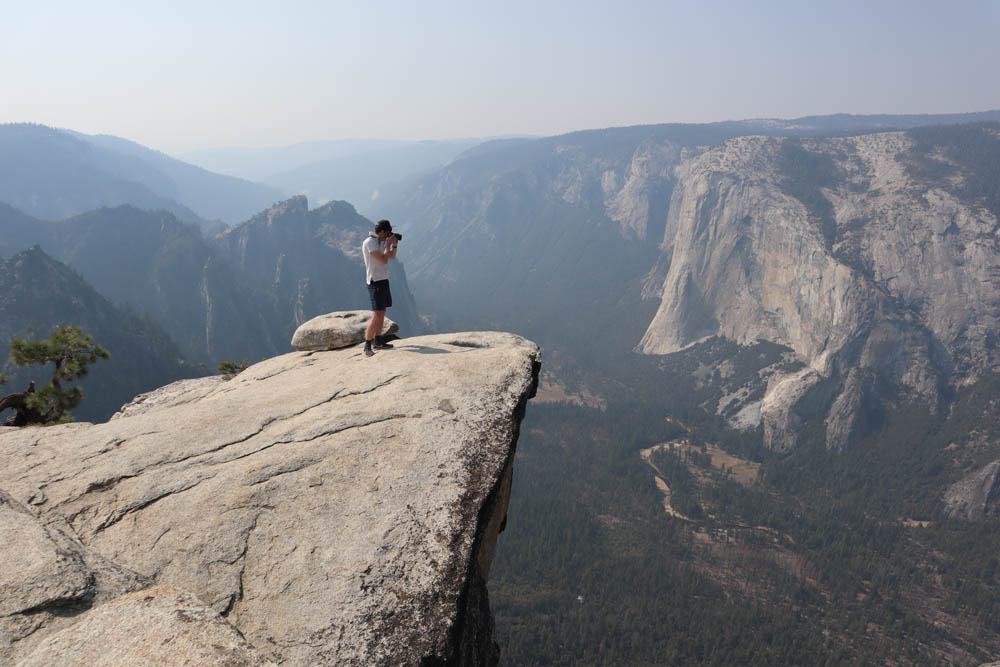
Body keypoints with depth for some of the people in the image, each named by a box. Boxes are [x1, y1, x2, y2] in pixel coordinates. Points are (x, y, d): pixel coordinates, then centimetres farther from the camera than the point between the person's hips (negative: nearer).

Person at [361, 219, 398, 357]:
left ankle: (378, 342, 20)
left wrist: (394, 244, 7)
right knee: (377, 314, -14)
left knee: (382, 313, 12)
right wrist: (388, 243, -12)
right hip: (375, 282, -10)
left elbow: (392, 256, 23)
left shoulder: (380, 242, 13)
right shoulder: (369, 242, -15)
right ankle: (367, 346, -11)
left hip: (383, 280, 10)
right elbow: (383, 260, -23)